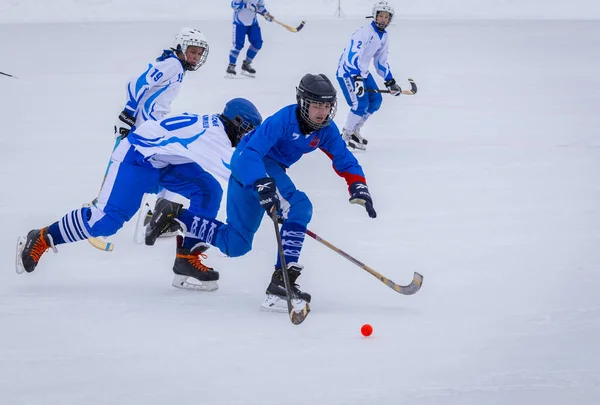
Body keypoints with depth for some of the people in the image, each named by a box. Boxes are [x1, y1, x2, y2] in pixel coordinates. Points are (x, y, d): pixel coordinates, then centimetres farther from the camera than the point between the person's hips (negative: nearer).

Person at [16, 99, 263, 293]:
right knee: (108, 219, -16)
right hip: (137, 157, -9)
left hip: (166, 160, 9)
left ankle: (187, 260, -6)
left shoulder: (217, 126, -1)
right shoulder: (211, 134, -29)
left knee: (210, 191, -9)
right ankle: (40, 240, 2)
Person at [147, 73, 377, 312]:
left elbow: (345, 161, 1)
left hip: (271, 168, 8)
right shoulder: (284, 119, -26)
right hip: (247, 164, -8)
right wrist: (262, 185, -46)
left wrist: (359, 188, -17)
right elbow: (251, 153, -32)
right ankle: (282, 280, -34)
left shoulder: (326, 130, -6)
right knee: (299, 206, -31)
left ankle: (176, 217, 25)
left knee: (236, 244, 11)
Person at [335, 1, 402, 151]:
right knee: (361, 104, -18)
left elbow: (381, 60, 15)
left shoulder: (383, 36, 6)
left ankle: (354, 131, 21)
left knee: (375, 100, 7)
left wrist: (390, 82, 12)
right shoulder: (364, 32, -24)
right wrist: (357, 78, -43)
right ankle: (347, 135, 0)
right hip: (347, 71, -9)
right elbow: (353, 56, -34)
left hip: (362, 71, 9)